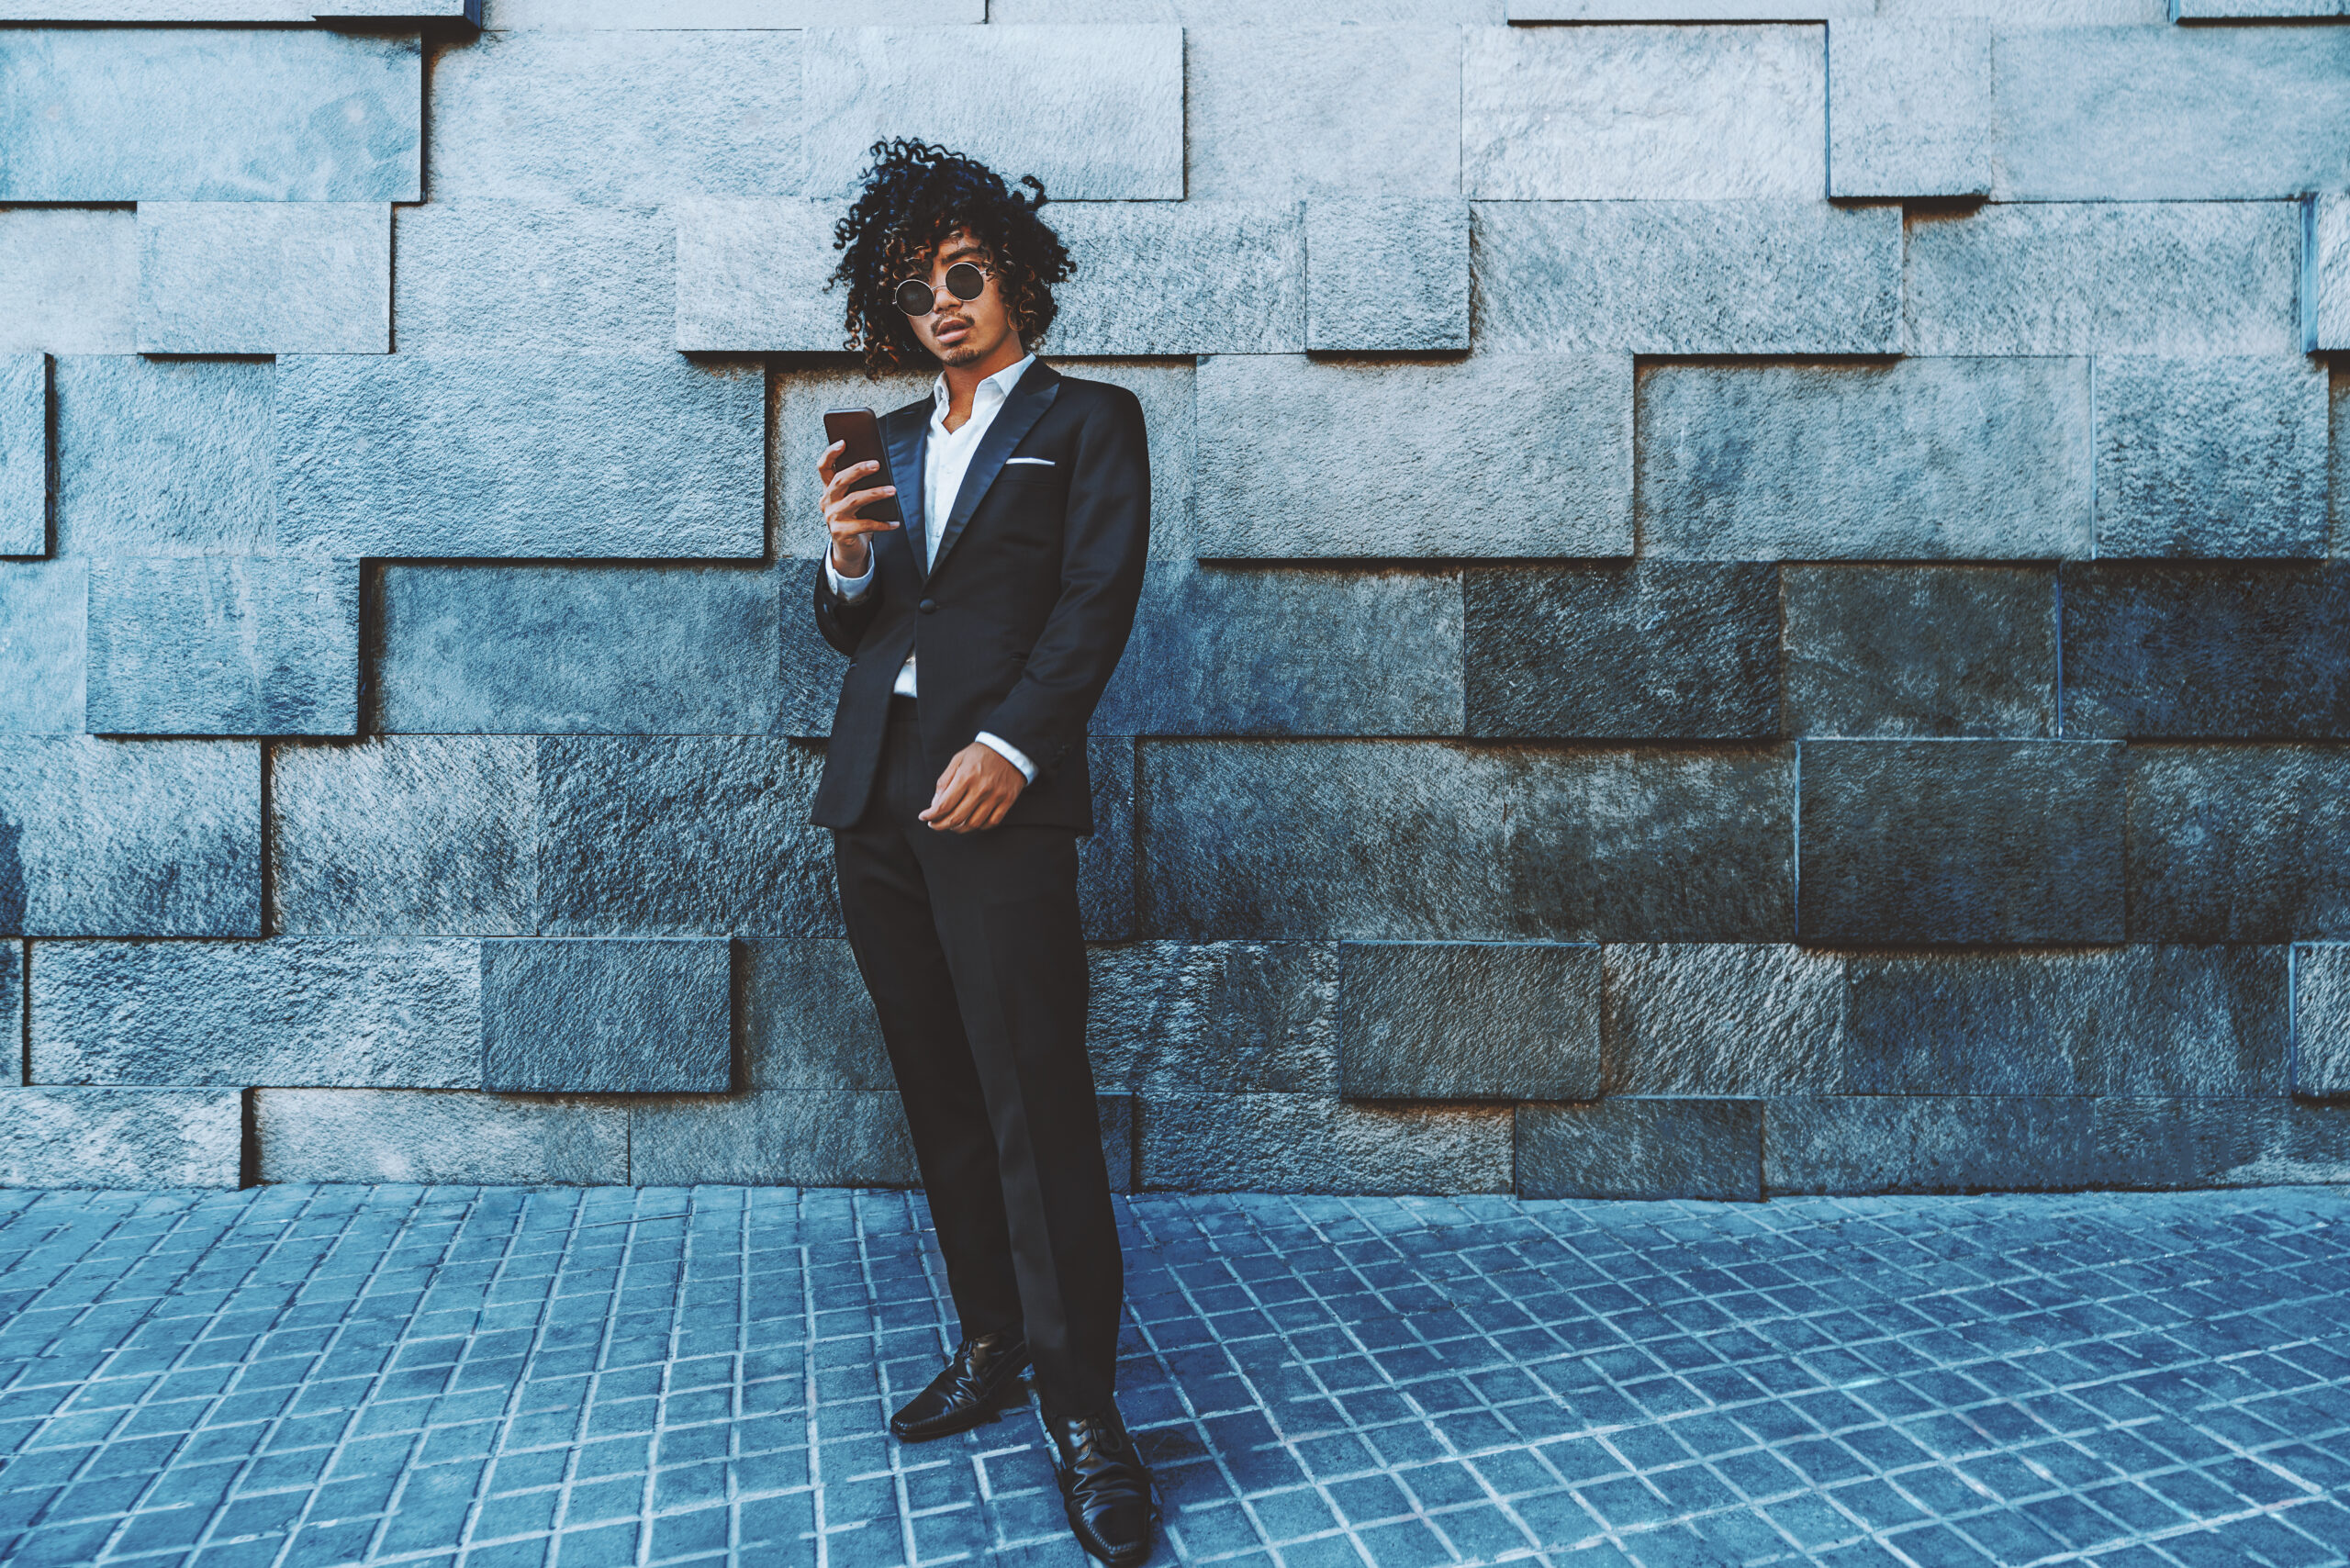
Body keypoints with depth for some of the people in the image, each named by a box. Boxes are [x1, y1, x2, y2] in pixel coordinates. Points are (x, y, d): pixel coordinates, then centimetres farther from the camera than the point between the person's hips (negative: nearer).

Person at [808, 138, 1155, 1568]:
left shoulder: (1089, 419, 6)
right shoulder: (895, 443, 22)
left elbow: (1097, 605, -5)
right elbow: (852, 629, 18)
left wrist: (1010, 746, -18)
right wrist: (844, 556, -4)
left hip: (997, 799, -6)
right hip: (876, 801, 6)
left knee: (1036, 1100, -9)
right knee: (941, 1095, 11)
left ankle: (1084, 1410, 0)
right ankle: (992, 1342, 25)